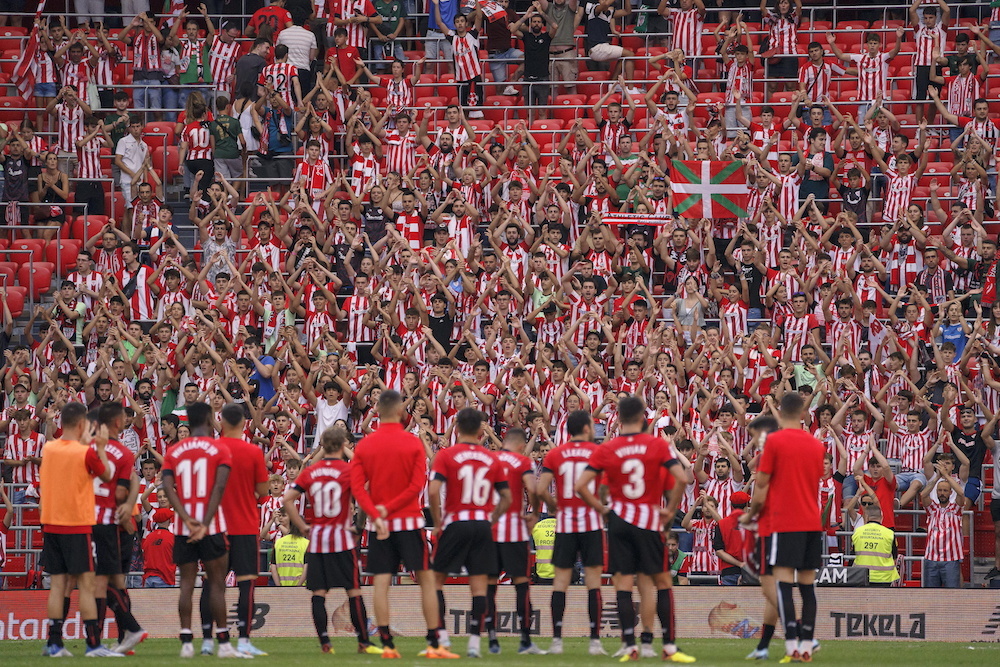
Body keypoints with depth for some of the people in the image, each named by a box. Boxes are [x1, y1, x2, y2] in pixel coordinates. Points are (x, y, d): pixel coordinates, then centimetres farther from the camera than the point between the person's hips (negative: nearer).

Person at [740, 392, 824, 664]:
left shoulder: (774, 441, -6)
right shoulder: (817, 445, 11)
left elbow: (762, 486, -5)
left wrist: (751, 515, 10)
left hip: (783, 522, -5)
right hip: (812, 521, 5)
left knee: (784, 582, -9)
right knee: (807, 584, 7)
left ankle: (792, 646, -19)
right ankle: (807, 646, 5)